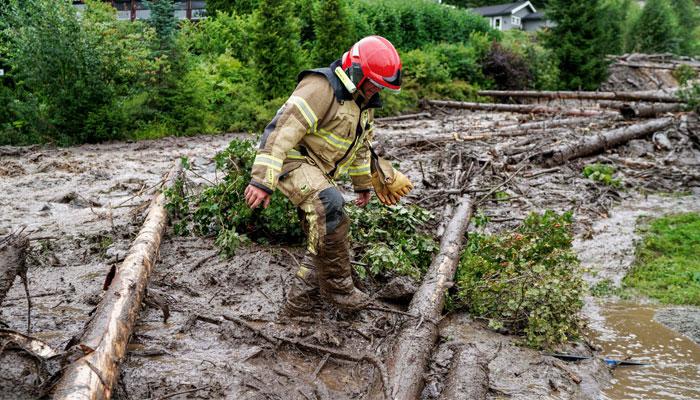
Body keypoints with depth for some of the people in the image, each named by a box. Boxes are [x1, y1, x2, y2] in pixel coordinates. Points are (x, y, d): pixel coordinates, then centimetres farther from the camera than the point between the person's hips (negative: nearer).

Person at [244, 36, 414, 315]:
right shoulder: (321, 88, -20)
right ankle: (337, 288, -21)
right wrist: (262, 180, -33)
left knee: (324, 239, 10)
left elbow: (361, 145, 25)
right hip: (292, 159, -9)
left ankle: (300, 299, 24)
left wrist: (363, 184, 31)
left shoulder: (363, 103, 11)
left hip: (319, 171, 10)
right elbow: (284, 130, -27)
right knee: (328, 204, -33)